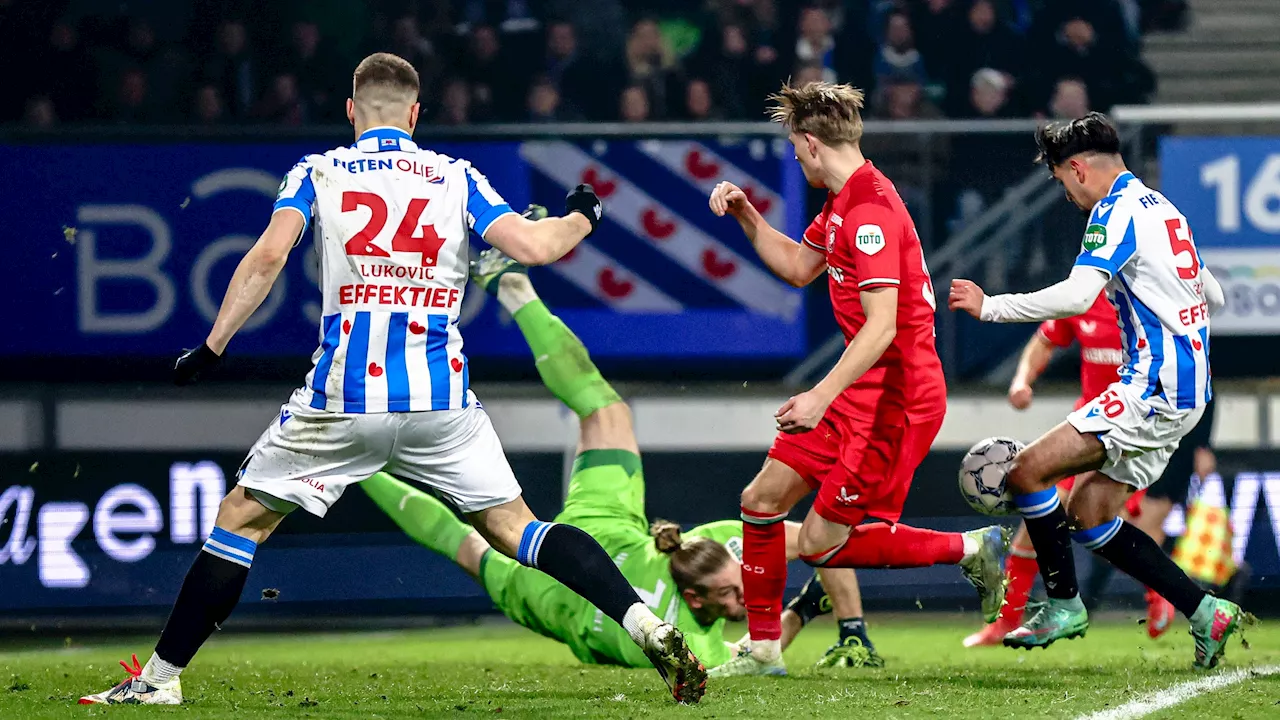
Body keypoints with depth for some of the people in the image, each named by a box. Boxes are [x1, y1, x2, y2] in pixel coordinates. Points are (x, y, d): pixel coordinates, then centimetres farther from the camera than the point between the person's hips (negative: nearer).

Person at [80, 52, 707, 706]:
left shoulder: (318, 173, 7)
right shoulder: (456, 178, 9)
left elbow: (267, 256, -8)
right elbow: (533, 246, -1)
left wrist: (212, 347, -5)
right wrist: (581, 217, 20)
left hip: (341, 400, -1)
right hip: (441, 402, 1)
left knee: (240, 520, 12)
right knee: (514, 528, 9)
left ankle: (160, 676, 10)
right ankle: (647, 626, -8)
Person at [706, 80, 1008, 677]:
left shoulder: (871, 212, -21)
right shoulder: (842, 203, 11)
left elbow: (881, 327, -27)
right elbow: (798, 267, 29)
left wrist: (821, 397, -31)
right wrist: (746, 215, 18)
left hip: (896, 398, -10)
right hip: (860, 395, 10)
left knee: (821, 544, -6)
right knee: (762, 499, 7)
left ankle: (970, 549, 4)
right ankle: (763, 648, 16)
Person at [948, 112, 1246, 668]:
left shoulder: (1117, 210, -11)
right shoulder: (1161, 207, 18)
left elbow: (1076, 295, -25)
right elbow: (1213, 296, 27)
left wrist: (990, 306, -17)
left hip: (1156, 388, -10)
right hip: (1186, 389, 10)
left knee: (1029, 472, -11)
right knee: (1087, 516, 12)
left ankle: (1063, 605, -2)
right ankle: (1205, 612, 10)